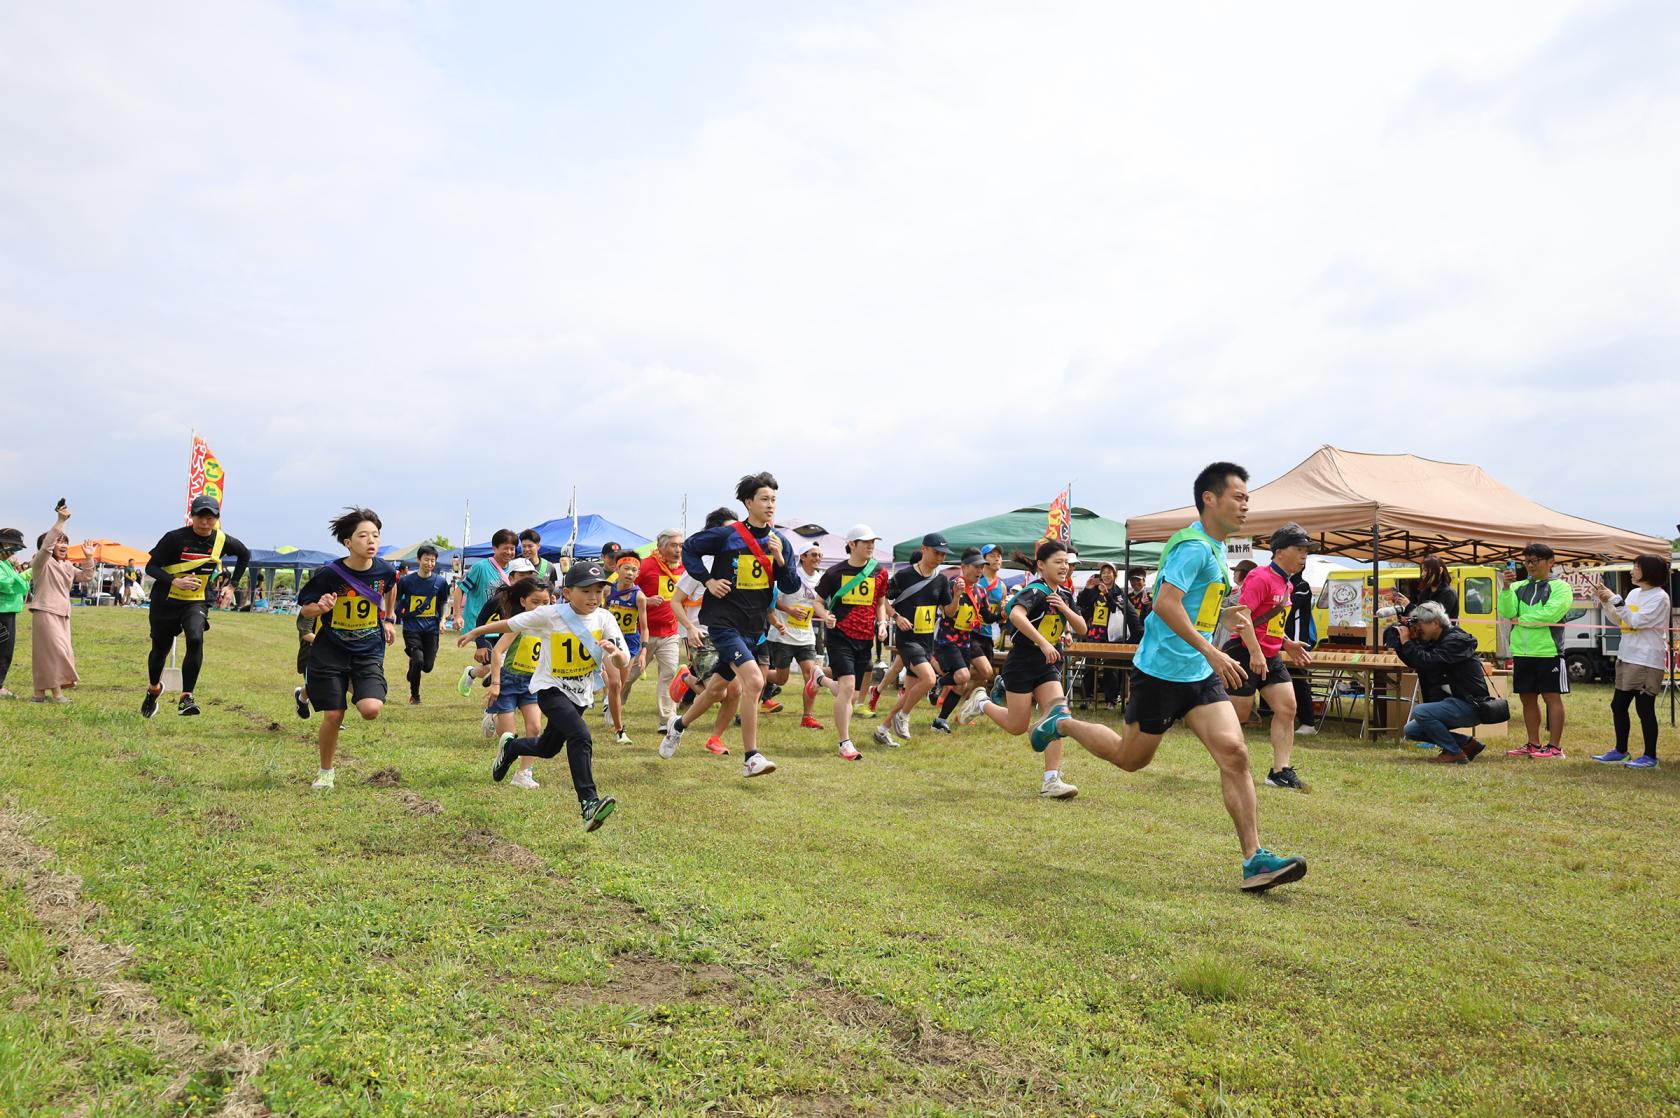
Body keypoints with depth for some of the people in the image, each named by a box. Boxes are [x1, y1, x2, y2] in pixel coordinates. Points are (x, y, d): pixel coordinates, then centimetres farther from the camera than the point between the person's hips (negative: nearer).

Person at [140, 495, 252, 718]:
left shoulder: (222, 541, -6)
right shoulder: (175, 538, -15)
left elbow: (245, 554, 15)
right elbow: (151, 567, -12)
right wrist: (175, 581, -29)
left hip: (197, 602, 1)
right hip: (165, 601, -1)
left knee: (195, 640, -25)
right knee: (160, 649, 12)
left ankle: (186, 697, -22)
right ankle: (153, 689, 43)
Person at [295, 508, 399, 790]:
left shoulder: (384, 570, -9)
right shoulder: (329, 574, -17)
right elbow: (304, 608, -5)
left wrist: (388, 620, 21)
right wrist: (320, 608, -27)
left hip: (369, 651, 2)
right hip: (330, 651, -1)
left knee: (371, 709, -18)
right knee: (333, 715, -1)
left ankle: (355, 688, 19)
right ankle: (325, 772, 24)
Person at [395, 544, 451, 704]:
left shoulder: (441, 581, -1)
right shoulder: (406, 580, -6)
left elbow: (444, 602, 14)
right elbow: (395, 600, 6)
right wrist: (394, 620, 2)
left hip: (431, 628, 2)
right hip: (411, 627, -2)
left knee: (428, 666, -2)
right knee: (418, 660, -18)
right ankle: (414, 696, 5)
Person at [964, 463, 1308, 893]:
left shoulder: (1215, 548, 14)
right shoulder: (1194, 545, -16)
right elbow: (1165, 604, -27)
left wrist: (1223, 614, 12)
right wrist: (1212, 652, -28)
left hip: (1201, 674, 8)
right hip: (1162, 669, -8)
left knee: (1234, 752, -8)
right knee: (1130, 758, 8)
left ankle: (1254, 860, -6)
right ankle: (1062, 722, 32)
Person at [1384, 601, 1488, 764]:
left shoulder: (1455, 641, -17)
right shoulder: (1435, 641, 11)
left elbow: (1427, 662, -30)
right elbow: (1415, 663, 13)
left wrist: (1407, 642, -20)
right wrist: (1401, 643, -1)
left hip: (1469, 706, -10)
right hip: (1454, 703, 10)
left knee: (1419, 711, -28)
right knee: (1411, 731, 7)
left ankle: (1454, 753, -13)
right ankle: (1467, 743, 13)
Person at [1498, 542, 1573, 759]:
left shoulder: (1560, 587, -1)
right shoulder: (1518, 586, 12)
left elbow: (1550, 614, -17)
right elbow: (1507, 612, -3)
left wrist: (1521, 620, -8)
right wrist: (1506, 587, -14)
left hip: (1548, 651, -5)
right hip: (1522, 652, 5)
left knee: (1552, 697, -1)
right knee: (1528, 698, 10)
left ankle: (1554, 746, 3)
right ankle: (1534, 745, 19)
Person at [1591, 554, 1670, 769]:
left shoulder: (1659, 597, -11)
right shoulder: (1634, 593, 12)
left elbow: (1635, 621, -20)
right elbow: (1618, 621, 15)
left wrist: (1615, 599, -18)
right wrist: (1606, 602, 3)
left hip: (1647, 661, -8)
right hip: (1626, 657, 8)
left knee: (1645, 707, -4)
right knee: (1618, 705, 13)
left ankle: (1650, 756, 5)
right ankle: (1620, 751, 23)